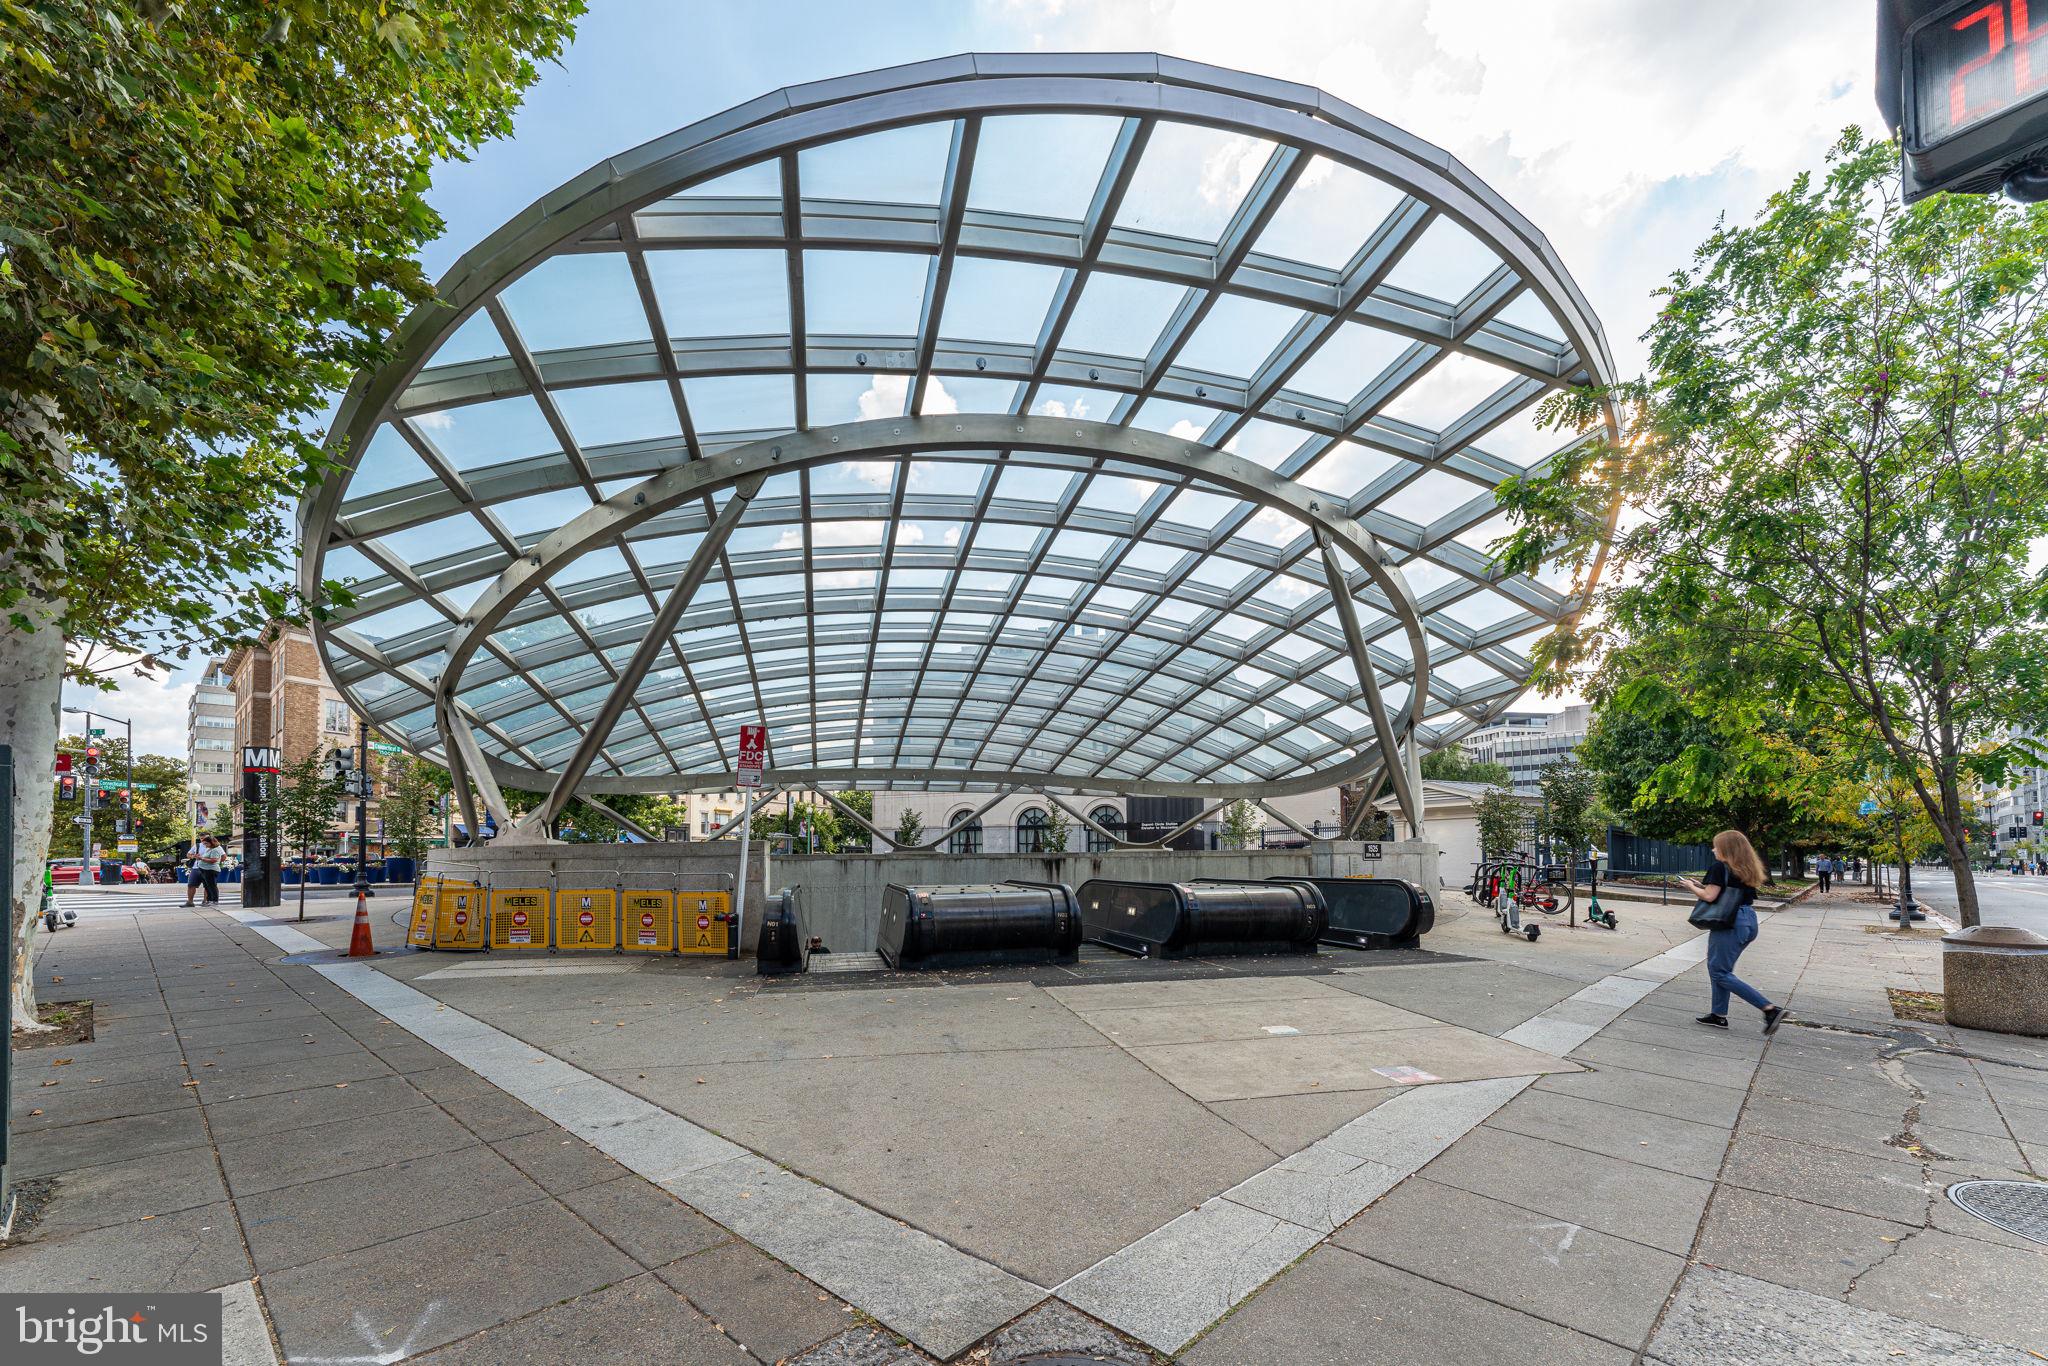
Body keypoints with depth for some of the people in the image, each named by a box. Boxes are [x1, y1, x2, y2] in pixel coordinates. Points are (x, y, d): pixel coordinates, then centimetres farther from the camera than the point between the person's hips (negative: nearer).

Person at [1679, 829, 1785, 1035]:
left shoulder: (1720, 867, -12)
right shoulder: (1745, 869, 14)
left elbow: (1709, 896, -16)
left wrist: (1692, 887, 2)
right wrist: (1702, 885, 16)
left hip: (1729, 923, -9)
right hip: (1748, 921, 9)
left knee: (1720, 973, -5)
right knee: (1720, 969, 16)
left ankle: (1770, 1009, -11)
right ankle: (1719, 1015, 19)